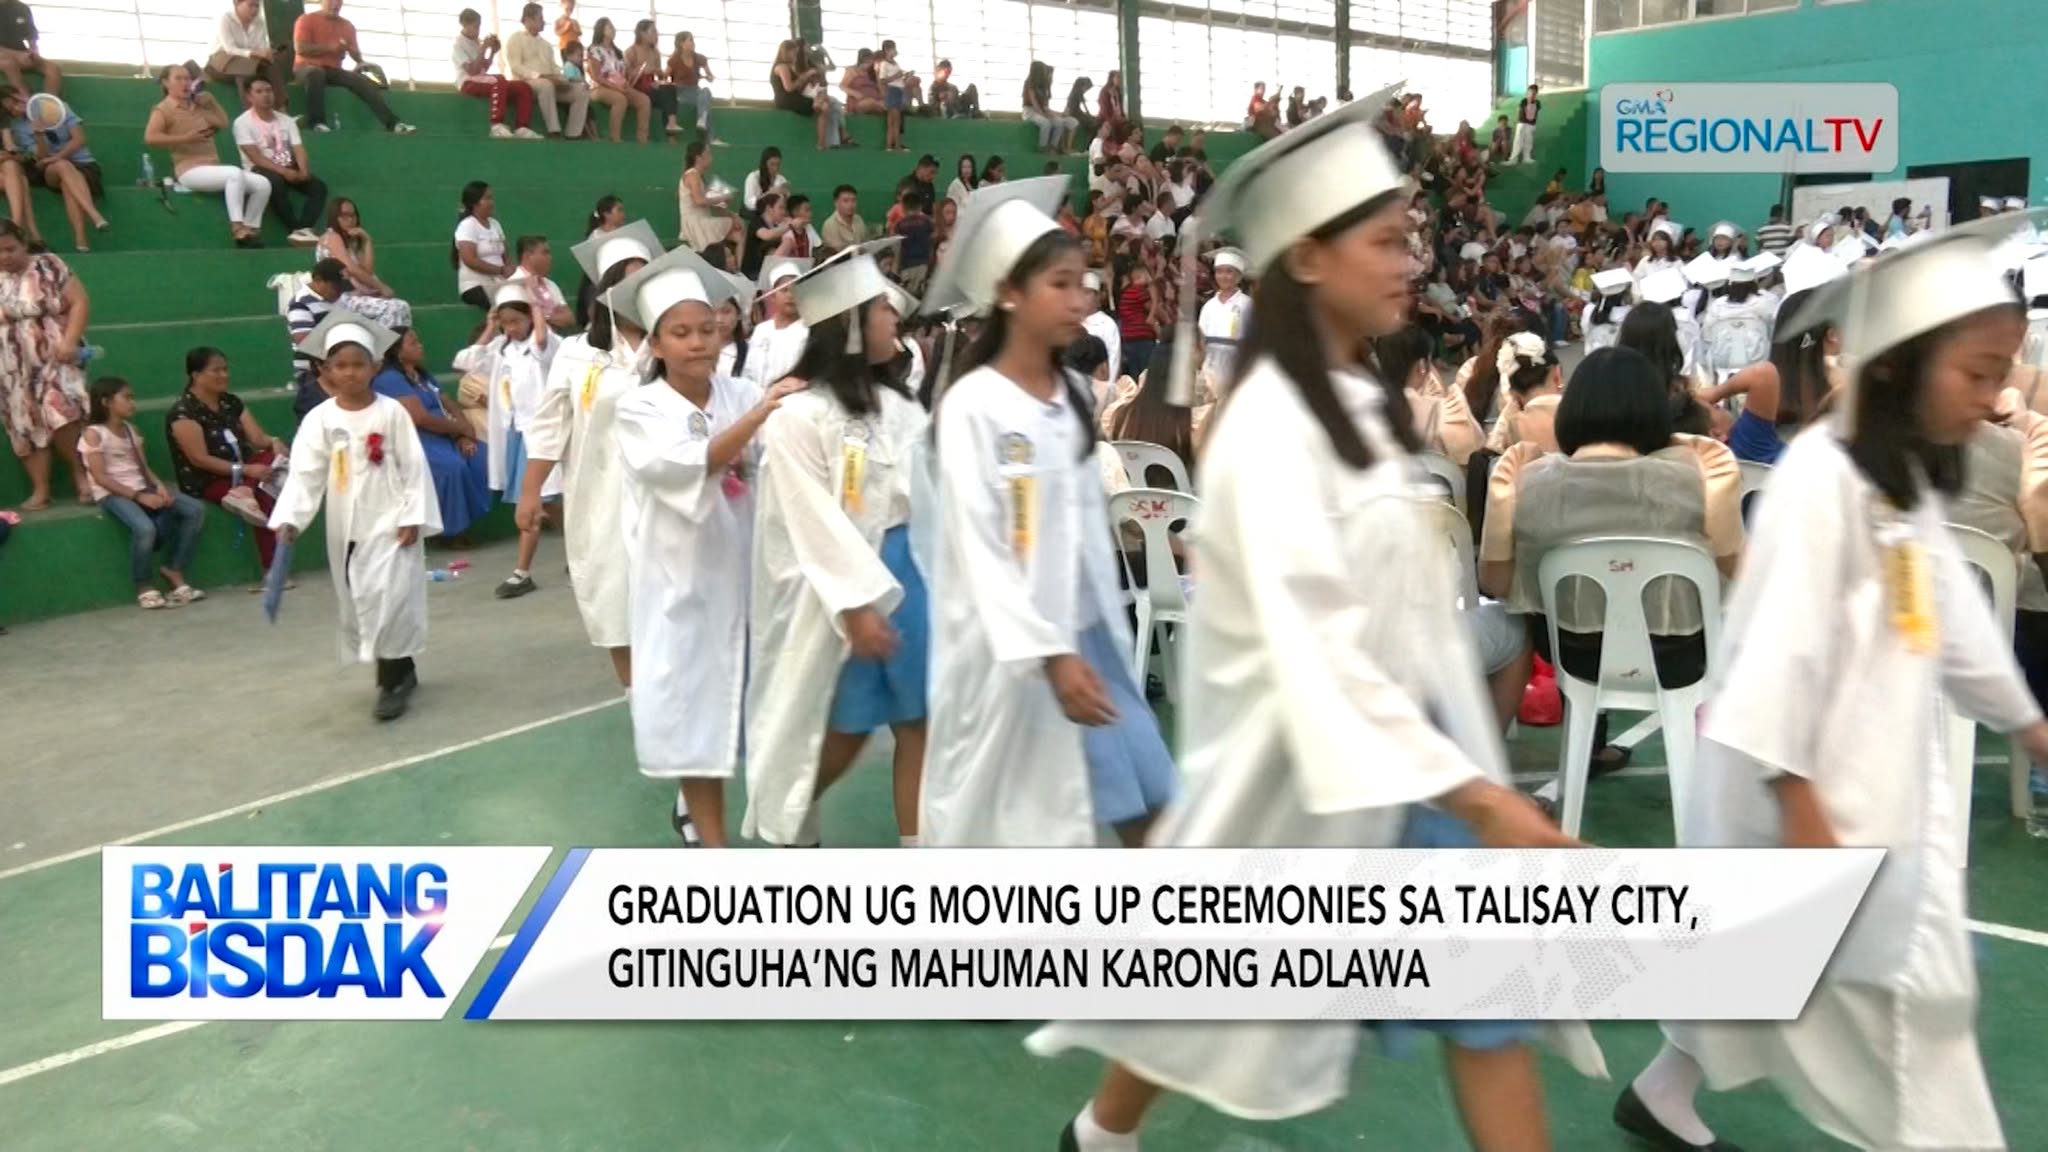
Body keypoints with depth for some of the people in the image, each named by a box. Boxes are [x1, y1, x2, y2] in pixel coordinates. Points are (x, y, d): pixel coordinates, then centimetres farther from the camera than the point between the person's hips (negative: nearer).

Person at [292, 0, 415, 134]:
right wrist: (329, 47, -18)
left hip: (334, 70, 4)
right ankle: (317, 122, -40)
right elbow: (300, 48, -12)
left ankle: (392, 122, -27)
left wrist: (360, 62, -18)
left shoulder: (347, 26, 10)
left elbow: (354, 52, 7)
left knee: (363, 81, -19)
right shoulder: (307, 20, -2)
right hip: (307, 67, -4)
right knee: (316, 73, -39)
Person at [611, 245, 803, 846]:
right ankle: (714, 848, 15)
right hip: (683, 583, -2)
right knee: (695, 708, 4)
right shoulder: (639, 412, -5)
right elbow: (689, 465, -25)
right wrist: (756, 417, -36)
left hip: (747, 574, 3)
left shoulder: (744, 394, 2)